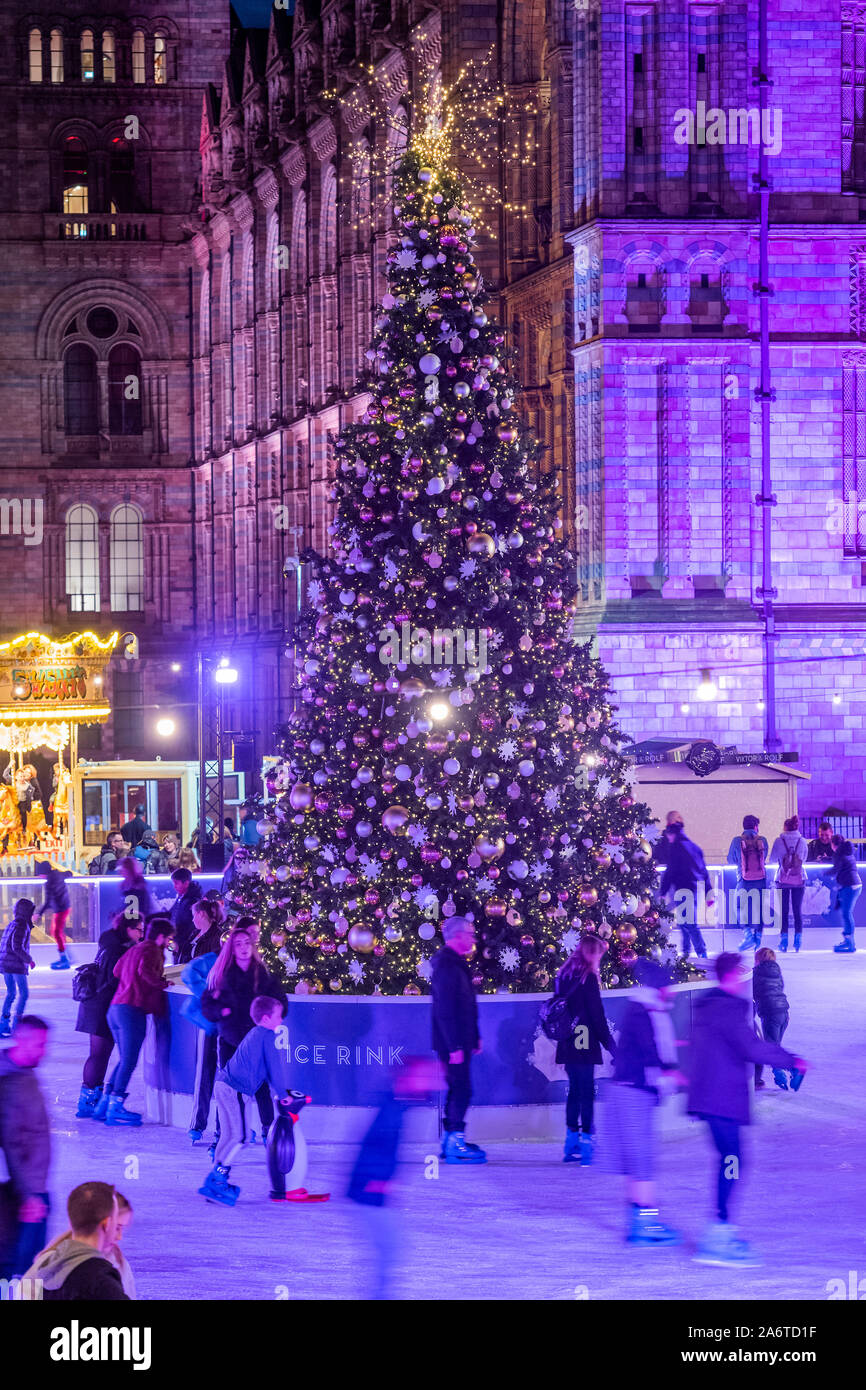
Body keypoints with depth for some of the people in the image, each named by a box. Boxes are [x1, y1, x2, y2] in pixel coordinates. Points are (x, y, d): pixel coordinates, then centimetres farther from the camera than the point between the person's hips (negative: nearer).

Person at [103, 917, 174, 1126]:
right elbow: (145, 970, -23)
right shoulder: (153, 951, -6)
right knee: (129, 1061, -5)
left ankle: (108, 1103, 17)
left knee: (125, 1059, 18)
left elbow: (117, 971, 20)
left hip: (116, 1008, 9)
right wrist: (163, 983, -9)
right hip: (133, 1010, -9)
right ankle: (114, 1109, -7)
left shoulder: (133, 950, 21)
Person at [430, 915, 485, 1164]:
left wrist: (474, 1037, 21)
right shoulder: (445, 965, -17)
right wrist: (454, 1046, -24)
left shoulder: (455, 963, 16)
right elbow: (445, 1010, -22)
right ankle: (455, 1145, -9)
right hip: (453, 1042, -10)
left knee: (458, 1090, 13)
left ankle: (450, 1140, 19)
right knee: (461, 1090, -10)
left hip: (460, 1041, 10)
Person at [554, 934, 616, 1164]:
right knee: (586, 1092, -5)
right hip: (585, 1045, -7)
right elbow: (597, 1015, -11)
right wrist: (609, 1043, -4)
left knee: (575, 1090, 14)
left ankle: (571, 1144, 17)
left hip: (567, 1046, 7)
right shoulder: (588, 978, -10)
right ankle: (586, 1139, -7)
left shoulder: (563, 976, 12)